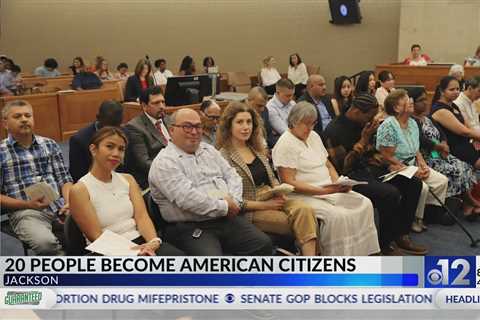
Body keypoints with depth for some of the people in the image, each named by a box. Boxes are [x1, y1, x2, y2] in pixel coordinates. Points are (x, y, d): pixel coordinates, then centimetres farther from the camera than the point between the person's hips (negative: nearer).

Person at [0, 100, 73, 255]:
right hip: (25, 212, -3)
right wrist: (26, 204, -11)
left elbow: (64, 178, 13)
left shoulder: (49, 144, 16)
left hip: (59, 206, 3)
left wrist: (69, 203, -5)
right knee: (45, 242, -34)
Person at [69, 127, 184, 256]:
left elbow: (142, 216, 1)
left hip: (140, 242, 5)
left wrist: (153, 241, -19)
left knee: (178, 256, -24)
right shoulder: (80, 190, -2)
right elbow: (97, 237, -7)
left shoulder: (128, 179, 13)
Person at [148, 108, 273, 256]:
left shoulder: (208, 150, 18)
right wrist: (225, 207, -11)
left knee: (264, 244, -12)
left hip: (227, 219, 7)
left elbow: (231, 175, 16)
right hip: (191, 228, -7)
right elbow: (187, 199, -18)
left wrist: (233, 201, -5)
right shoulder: (164, 162, -7)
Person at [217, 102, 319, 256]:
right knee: (301, 220, -25)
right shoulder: (223, 157, -7)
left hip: (272, 200, 6)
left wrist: (280, 192, -1)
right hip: (250, 210, -6)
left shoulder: (257, 149, 16)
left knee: (304, 210, -25)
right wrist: (263, 205, -15)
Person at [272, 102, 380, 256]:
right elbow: (289, 183, -17)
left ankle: (359, 252, -6)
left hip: (329, 190, 8)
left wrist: (339, 184, -1)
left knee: (364, 204, -10)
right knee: (336, 215, -31)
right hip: (304, 196, -8)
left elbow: (328, 165, 21)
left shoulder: (314, 136, 16)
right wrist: (322, 191, -22)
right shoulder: (285, 144, -10)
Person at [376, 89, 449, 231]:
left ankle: (432, 212, 11)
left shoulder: (412, 123, 9)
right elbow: (388, 157, -19)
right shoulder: (388, 126, -17)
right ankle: (415, 219, -5)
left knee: (442, 181, -3)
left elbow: (416, 150, 16)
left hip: (413, 166, 9)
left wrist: (423, 165, -3)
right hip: (395, 170, -8)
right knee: (421, 187, -27)